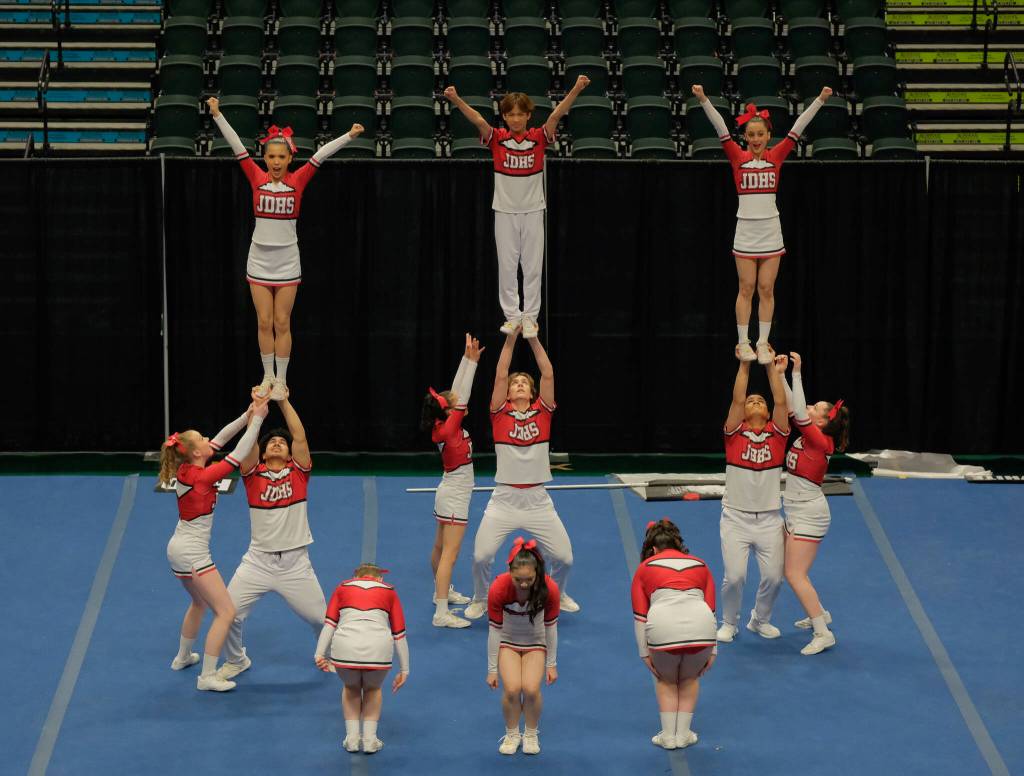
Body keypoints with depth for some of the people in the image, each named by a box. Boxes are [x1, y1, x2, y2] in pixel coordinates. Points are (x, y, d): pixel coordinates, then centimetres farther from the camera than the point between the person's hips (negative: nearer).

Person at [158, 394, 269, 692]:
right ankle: (207, 676, -7)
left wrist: (248, 415, -1)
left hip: (179, 548, 10)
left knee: (200, 602, 32)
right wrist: (256, 420, -16)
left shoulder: (185, 469, 1)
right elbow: (238, 455, -22)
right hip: (192, 553, -10)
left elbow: (220, 439, 6)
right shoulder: (202, 476, -22)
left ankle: (183, 656, 47)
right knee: (226, 611, -6)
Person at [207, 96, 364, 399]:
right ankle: (268, 377, 16)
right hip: (259, 260, 1)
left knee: (282, 323, 4)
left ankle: (281, 379, 11)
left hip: (287, 262, -1)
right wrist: (217, 115, -10)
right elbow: (236, 146, -6)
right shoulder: (257, 178, -3)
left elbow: (320, 155, -10)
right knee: (264, 322, 5)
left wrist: (349, 136, -17)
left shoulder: (297, 180, -4)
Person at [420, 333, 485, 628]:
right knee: (449, 554, -11)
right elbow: (462, 396, -25)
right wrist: (471, 360, -22)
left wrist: (468, 359, 1)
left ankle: (442, 591, 43)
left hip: (450, 493, 10)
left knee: (441, 548, 24)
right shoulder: (448, 430, -21)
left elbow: (457, 392, 4)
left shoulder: (446, 425, 1)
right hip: (455, 497, -10)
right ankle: (442, 613, -15)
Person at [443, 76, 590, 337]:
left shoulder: (539, 137, -5)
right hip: (505, 211, 0)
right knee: (507, 266, 5)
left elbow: (556, 115, -19)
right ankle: (512, 316, 14)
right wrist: (456, 100, -38)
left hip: (533, 210, 0)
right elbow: (478, 120, -20)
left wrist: (575, 90, -35)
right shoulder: (497, 138, -5)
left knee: (533, 266, 4)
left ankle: (530, 317, 12)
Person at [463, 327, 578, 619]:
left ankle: (557, 593, 33)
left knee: (564, 557, 1)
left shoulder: (542, 412, 4)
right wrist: (511, 338, -11)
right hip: (504, 499, -1)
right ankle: (480, 599, 19)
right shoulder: (500, 413, 1)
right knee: (480, 556, -10)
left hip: (538, 500, 1)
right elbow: (500, 375, -8)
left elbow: (548, 374, -5)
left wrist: (534, 339, -9)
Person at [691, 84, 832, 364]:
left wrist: (820, 100, -10)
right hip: (745, 230, -1)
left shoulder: (776, 156, 3)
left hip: (771, 231, 1)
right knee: (746, 288, 2)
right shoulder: (738, 156, 0)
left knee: (766, 289, 4)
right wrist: (703, 100, -21)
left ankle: (763, 342, 8)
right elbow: (720, 127, -10)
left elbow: (798, 128, -3)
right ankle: (743, 342, 6)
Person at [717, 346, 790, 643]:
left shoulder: (777, 433, 6)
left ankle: (760, 620, 27)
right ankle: (729, 623, 16)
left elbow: (781, 403, -7)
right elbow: (736, 399, -10)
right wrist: (744, 366, -13)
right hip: (736, 517, -2)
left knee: (773, 576, -2)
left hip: (769, 518, 2)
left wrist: (774, 371, -9)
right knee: (734, 576, -11)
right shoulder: (735, 433, 2)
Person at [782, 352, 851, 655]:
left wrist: (796, 373, -31)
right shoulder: (807, 435, 3)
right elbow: (791, 405, 7)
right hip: (797, 512, 10)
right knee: (791, 570, 19)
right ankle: (819, 613, 35)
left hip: (808, 515, -10)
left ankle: (823, 633, -8)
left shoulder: (820, 441, -19)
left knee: (795, 575, -11)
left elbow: (798, 412, -31)